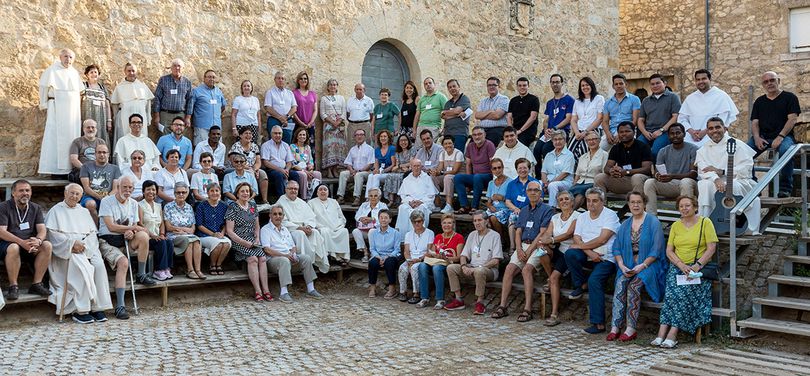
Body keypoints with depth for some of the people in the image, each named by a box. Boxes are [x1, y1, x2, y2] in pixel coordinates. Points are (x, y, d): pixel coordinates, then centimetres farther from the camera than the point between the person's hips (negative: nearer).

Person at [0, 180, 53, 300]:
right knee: (13, 248, -37)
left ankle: (37, 284, -19)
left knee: (47, 245, -24)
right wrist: (22, 242, -28)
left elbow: (42, 229, 0)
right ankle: (13, 286, -25)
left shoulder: (36, 208, 11)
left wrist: (38, 240, -26)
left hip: (30, 245, 4)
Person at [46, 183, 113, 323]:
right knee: (81, 266, -32)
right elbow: (52, 233, -3)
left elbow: (92, 233, 15)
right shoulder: (56, 210, 10)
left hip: (86, 248, 4)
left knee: (99, 264, -26)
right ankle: (80, 310, -30)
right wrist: (72, 243, -14)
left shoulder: (84, 212, 23)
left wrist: (83, 245, -5)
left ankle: (98, 306, -25)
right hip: (66, 250, -4)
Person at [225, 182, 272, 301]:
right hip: (238, 241, -5)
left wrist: (257, 238, 5)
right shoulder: (232, 207, -2)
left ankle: (265, 290, -23)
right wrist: (245, 243, -14)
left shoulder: (253, 206, 16)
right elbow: (229, 231, -7)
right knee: (253, 259, -28)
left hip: (252, 239, 5)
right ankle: (257, 291, -27)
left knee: (263, 258, -22)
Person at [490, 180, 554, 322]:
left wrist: (529, 251, -14)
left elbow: (542, 233, -8)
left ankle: (528, 309, -28)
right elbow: (518, 232, 15)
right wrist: (519, 250, -3)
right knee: (509, 269, -17)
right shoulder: (524, 210, 22)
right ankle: (503, 306, -17)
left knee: (527, 269, -29)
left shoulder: (547, 210, 2)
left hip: (537, 246, -5)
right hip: (523, 246, 6)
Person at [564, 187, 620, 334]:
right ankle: (581, 285, -4)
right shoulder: (582, 217, 14)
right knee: (570, 254, -26)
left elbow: (602, 239, -15)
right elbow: (576, 239, 2)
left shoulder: (610, 215, -4)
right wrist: (589, 251, -16)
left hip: (606, 258, -5)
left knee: (594, 280, -29)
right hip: (588, 257, 5)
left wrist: (580, 246, -9)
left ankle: (598, 323, -23)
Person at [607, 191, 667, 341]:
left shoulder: (653, 222, -2)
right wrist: (622, 266, -7)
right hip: (629, 264, 4)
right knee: (620, 282, -26)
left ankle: (631, 329, -26)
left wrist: (642, 266, -18)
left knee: (633, 284, -30)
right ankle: (615, 326, -29)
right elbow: (617, 248, 10)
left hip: (648, 264, -4)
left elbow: (656, 250, -9)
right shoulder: (625, 225, 14)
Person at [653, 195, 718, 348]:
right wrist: (681, 265, -10)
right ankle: (662, 333, -29)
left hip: (698, 268, -3)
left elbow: (712, 248, -4)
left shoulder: (705, 223, 3)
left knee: (684, 292, -27)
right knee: (671, 292, -24)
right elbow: (669, 251, 7)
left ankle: (672, 334, -27)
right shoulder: (675, 225, 13)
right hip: (677, 267, 3)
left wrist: (697, 266, -16)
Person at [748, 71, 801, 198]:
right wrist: (757, 138, -8)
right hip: (762, 136, 3)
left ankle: (785, 188, -27)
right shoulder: (759, 101, 20)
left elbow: (792, 119, -3)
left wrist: (780, 137, -16)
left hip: (783, 136, -3)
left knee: (786, 151, -38)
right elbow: (754, 122, 13)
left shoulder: (789, 97, 9)